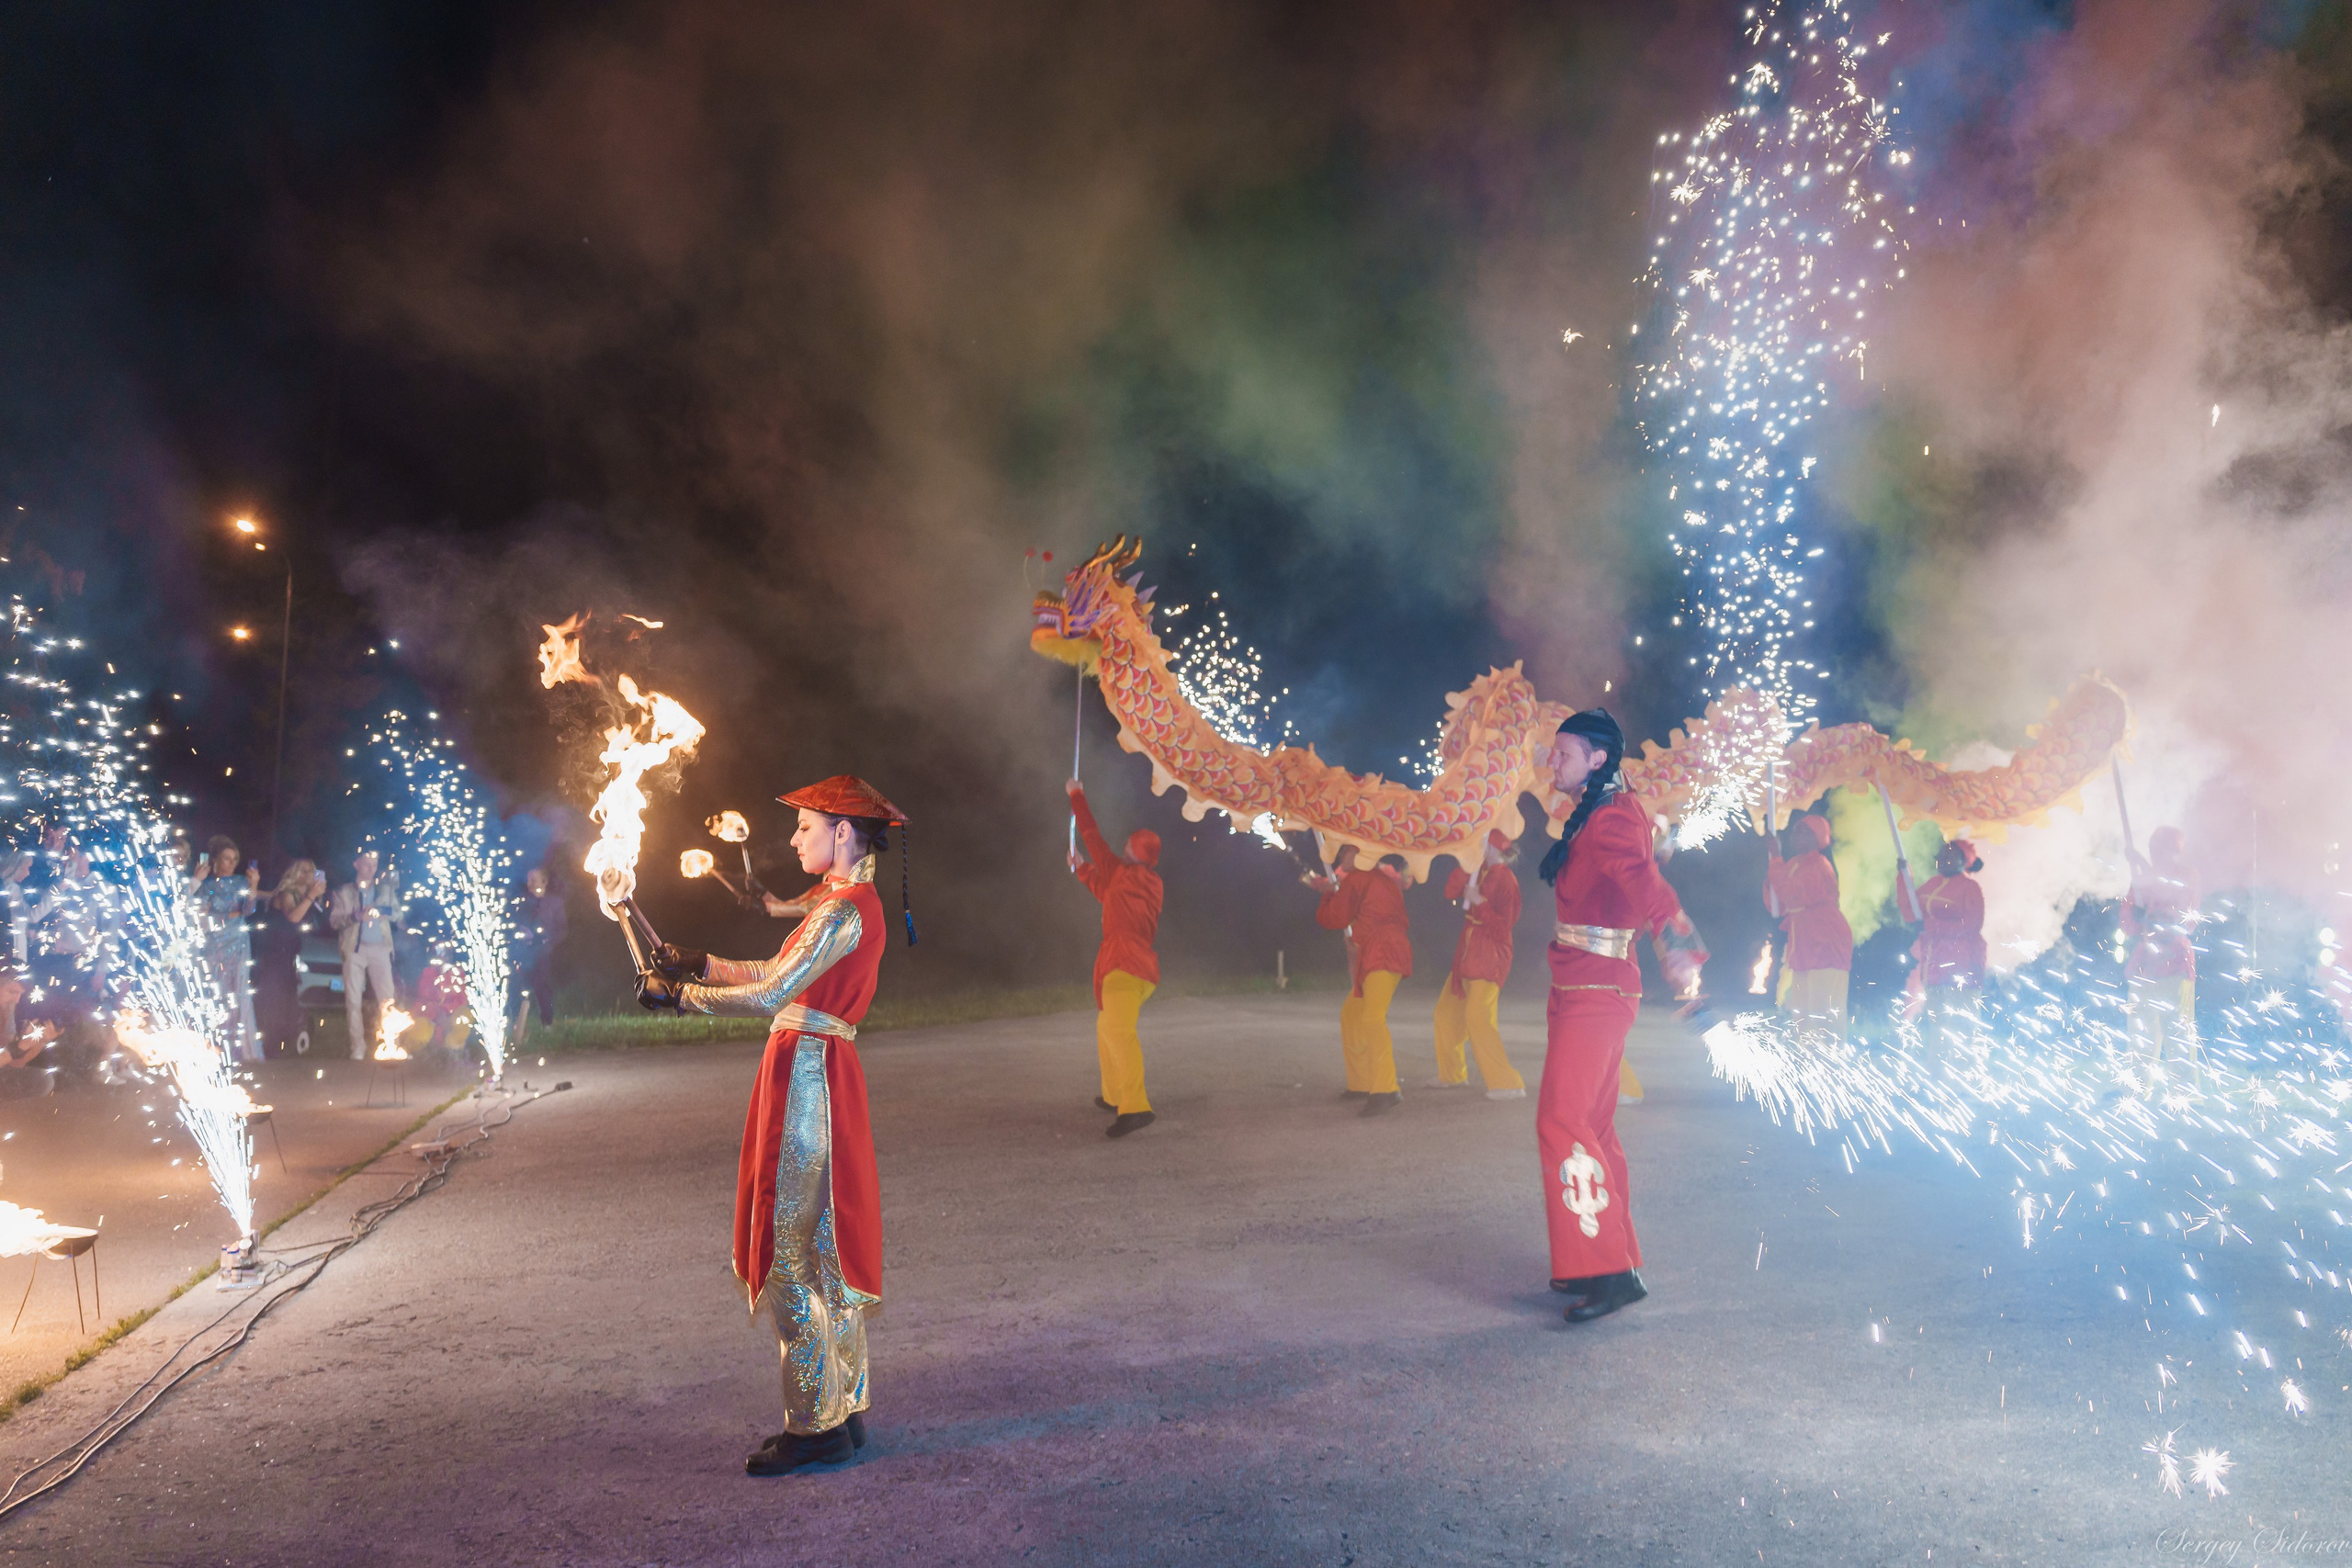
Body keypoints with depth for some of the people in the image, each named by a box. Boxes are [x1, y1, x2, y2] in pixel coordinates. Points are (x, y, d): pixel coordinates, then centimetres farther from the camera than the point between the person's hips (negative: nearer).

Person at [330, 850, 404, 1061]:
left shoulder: (386, 889, 17)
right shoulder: (343, 892, 12)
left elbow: (398, 912, 8)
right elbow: (334, 920, 3)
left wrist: (379, 911, -10)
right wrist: (355, 916, -14)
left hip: (380, 948, 1)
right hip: (354, 948, -1)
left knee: (387, 998, -8)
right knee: (353, 1000, -4)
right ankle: (358, 1049, -2)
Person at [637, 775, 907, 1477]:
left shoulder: (844, 910, -17)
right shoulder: (850, 904, 15)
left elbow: (769, 995, -22)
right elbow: (778, 974, 19)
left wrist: (679, 994, -14)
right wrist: (699, 964, 17)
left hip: (807, 1078, -10)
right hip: (819, 1079, 10)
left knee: (794, 1258, -2)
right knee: (825, 1254, 15)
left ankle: (815, 1425, 7)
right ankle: (844, 1409, 24)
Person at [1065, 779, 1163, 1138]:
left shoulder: (1122, 873, -2)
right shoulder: (1152, 884, 20)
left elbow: (1092, 836, 4)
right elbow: (1105, 894, 36)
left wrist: (1077, 796, 15)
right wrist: (1082, 870, 45)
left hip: (1124, 963, -9)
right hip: (1143, 964, 9)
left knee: (1119, 1030, -21)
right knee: (1106, 1026, 24)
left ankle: (1135, 1106, -35)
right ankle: (1113, 1096, 32)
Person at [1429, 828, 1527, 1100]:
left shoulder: (1505, 879, -13)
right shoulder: (1480, 873, 10)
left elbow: (1503, 924, -15)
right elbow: (1450, 893, 3)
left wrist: (1478, 901, -21)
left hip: (1489, 957, -9)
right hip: (1467, 953, 9)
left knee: (1478, 1018, -16)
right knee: (1446, 1012, 14)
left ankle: (1508, 1084, -12)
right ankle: (1451, 1074, 30)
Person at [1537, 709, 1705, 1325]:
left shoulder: (1613, 819, -17)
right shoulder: (1591, 817, 14)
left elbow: (1641, 880, -37)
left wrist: (1677, 947, -49)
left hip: (1594, 991, -10)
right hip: (1584, 989, 10)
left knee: (1563, 1124, -13)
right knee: (1591, 1127, 15)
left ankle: (1608, 1269, -9)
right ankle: (1613, 1260, 24)